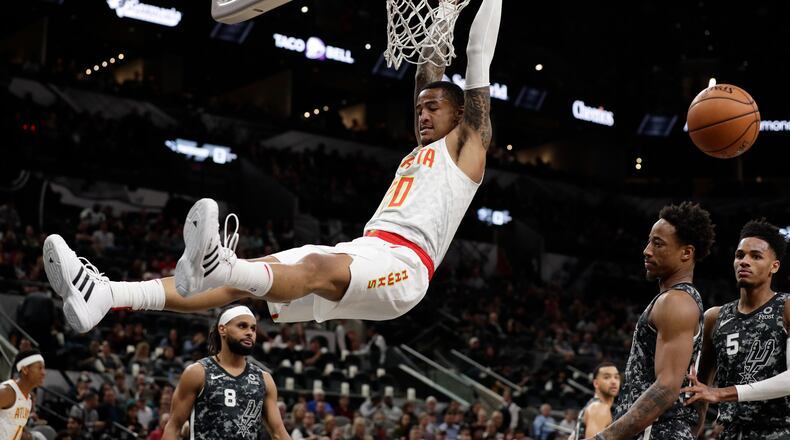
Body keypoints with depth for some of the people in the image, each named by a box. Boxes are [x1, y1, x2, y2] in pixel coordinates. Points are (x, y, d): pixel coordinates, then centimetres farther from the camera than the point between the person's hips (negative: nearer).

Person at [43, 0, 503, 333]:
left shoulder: (467, 147, 15)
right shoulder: (418, 153, 34)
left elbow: (478, 65, 13)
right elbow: (427, 81, 40)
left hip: (403, 264, -7)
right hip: (361, 251, 7)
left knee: (317, 267, -40)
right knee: (243, 276, -15)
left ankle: (218, 268, -72)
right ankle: (104, 295, -31)